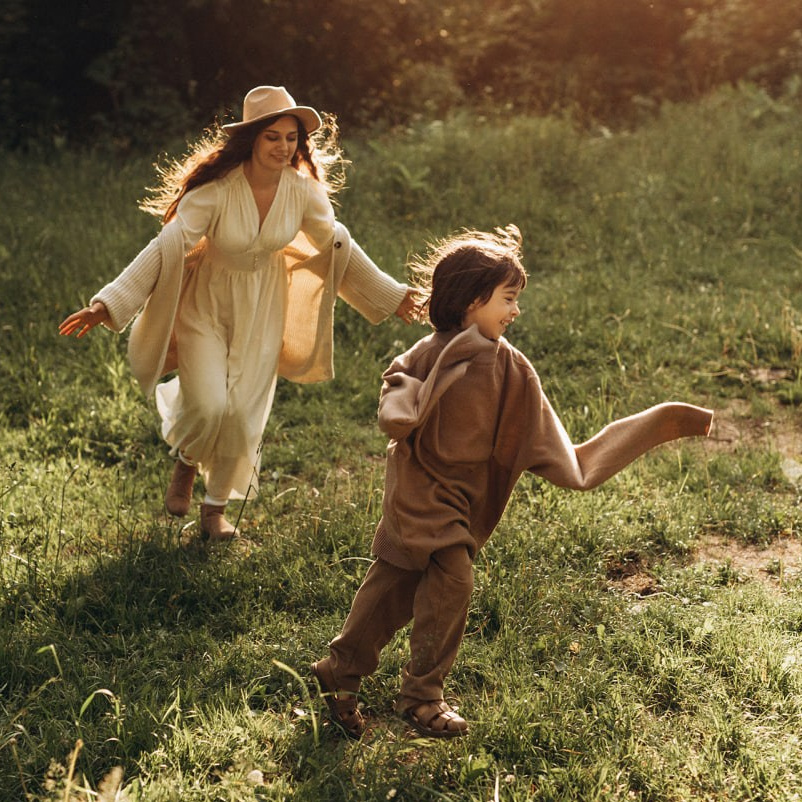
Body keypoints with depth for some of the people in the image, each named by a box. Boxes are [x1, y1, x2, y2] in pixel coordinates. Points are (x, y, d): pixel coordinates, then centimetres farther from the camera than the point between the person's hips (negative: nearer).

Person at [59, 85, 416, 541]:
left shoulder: (304, 191, -12)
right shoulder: (215, 190, -24)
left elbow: (339, 247, 4)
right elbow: (166, 248, -27)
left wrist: (393, 295, 10)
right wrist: (107, 305, -36)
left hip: (263, 310, 3)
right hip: (207, 303, -3)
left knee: (244, 413, 4)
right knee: (208, 407, -16)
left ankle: (217, 505, 30)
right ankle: (186, 466, 22)